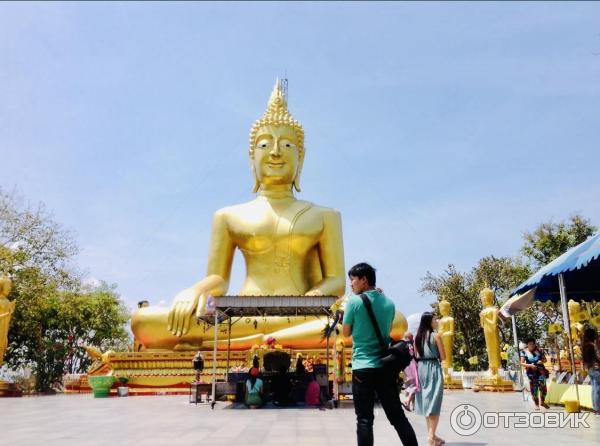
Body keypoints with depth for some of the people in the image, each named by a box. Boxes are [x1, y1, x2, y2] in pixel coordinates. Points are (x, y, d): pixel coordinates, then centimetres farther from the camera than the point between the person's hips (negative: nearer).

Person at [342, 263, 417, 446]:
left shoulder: (354, 302, -8)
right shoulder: (389, 303, 7)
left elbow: (346, 333, 3)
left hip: (362, 367, -4)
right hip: (385, 367, 5)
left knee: (364, 420, 1)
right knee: (398, 416, 11)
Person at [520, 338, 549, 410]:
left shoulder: (539, 350, 5)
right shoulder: (524, 352, 0)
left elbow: (545, 359, 13)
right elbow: (522, 363, -2)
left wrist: (541, 361, -8)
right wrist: (530, 365, -18)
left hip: (540, 370, 1)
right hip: (531, 372, -1)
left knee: (543, 386, -6)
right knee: (534, 388, 3)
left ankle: (542, 402, 19)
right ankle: (536, 404, 17)